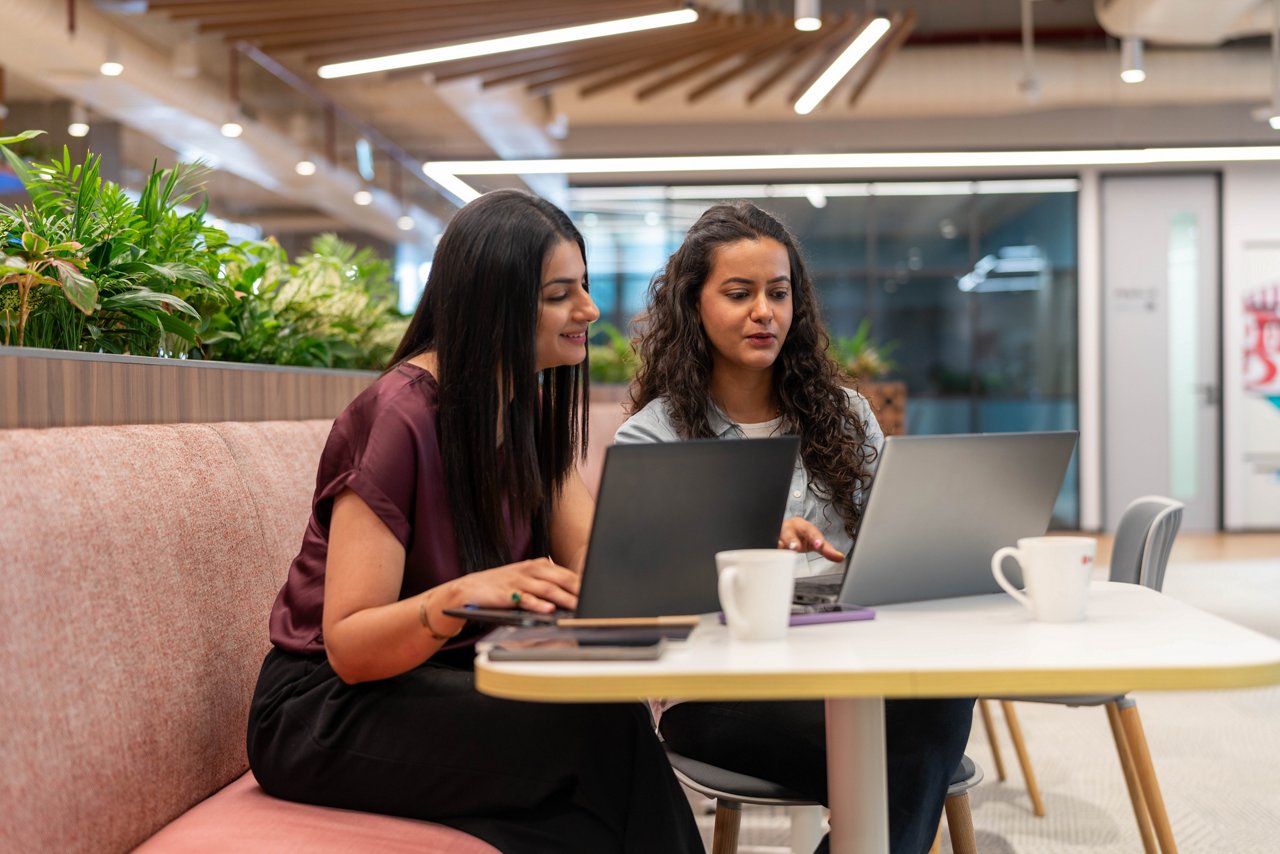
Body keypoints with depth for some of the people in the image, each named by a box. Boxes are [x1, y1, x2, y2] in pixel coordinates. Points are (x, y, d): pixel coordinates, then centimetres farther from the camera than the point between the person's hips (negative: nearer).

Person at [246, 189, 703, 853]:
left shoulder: (529, 412, 7)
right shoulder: (399, 418, -18)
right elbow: (348, 647, -21)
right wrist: (462, 595, -39)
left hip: (440, 683, 7)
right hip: (325, 715, -7)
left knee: (613, 715, -23)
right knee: (603, 726, -27)